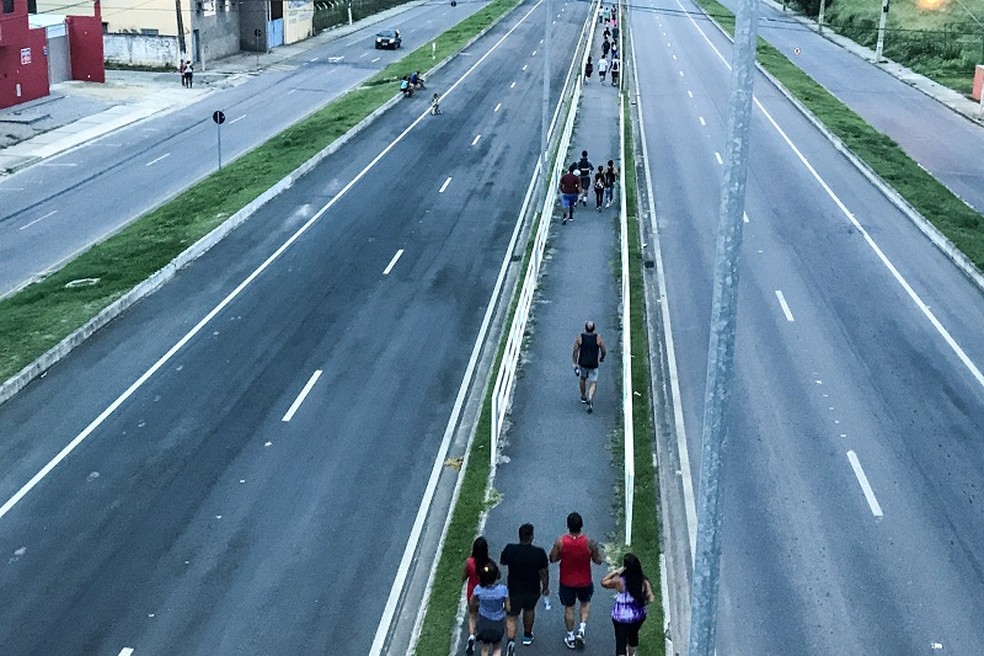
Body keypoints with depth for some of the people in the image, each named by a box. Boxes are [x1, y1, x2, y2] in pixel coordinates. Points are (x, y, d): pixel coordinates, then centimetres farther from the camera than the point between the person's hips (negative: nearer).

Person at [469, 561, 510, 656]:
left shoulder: (479, 589, -22)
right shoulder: (503, 589, -26)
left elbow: (471, 604, -3)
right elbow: (508, 608, -14)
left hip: (484, 623, 1)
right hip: (498, 623, -1)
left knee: (485, 648, 23)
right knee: (497, 648, 23)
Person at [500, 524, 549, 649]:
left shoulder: (509, 549, -17)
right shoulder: (539, 553, -19)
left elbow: (502, 563, 2)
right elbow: (544, 573, -9)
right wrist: (546, 587, 6)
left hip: (514, 590, -1)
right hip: (533, 590, 1)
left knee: (511, 617, 7)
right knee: (529, 610, 28)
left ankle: (510, 641, -15)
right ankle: (527, 636, 45)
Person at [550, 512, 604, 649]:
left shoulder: (560, 541, -21)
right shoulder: (589, 542, -22)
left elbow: (553, 559, -8)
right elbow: (598, 561, -9)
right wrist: (596, 549, 7)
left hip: (566, 581, 0)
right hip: (584, 581, 0)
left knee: (568, 608, 19)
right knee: (586, 603, 27)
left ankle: (571, 637, 30)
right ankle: (582, 629, 12)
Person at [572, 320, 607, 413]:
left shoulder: (579, 338, -10)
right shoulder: (598, 338, -11)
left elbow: (575, 352, -7)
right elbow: (604, 351, -3)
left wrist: (575, 363, 3)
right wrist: (602, 358, 18)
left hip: (582, 363, 2)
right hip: (593, 365, -1)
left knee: (582, 378, 28)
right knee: (593, 383, 7)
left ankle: (583, 397, 42)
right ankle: (590, 399, -18)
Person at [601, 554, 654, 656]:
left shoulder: (619, 581, -24)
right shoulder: (644, 581, -18)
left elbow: (603, 582, -7)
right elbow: (650, 598, -18)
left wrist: (616, 572, -10)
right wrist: (642, 602, 1)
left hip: (621, 617, -4)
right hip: (639, 616, 4)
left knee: (621, 641, 7)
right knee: (633, 635, 31)